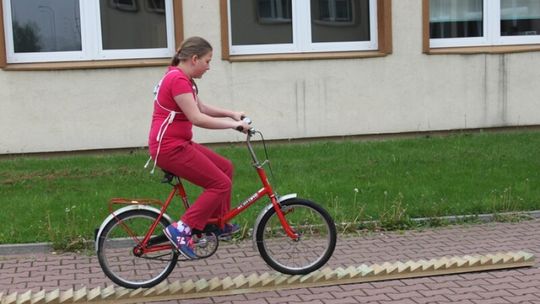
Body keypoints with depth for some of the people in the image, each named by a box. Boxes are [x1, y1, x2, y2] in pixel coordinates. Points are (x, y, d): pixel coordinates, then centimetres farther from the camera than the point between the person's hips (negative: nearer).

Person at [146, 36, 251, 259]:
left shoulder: (183, 79, 15)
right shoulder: (178, 80, -18)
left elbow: (201, 107, 22)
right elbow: (197, 118, -23)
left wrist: (231, 114, 10)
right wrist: (233, 124, -17)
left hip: (178, 144, 11)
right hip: (169, 148, -11)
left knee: (225, 167, 16)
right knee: (221, 183, -10)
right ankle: (181, 230, -10)